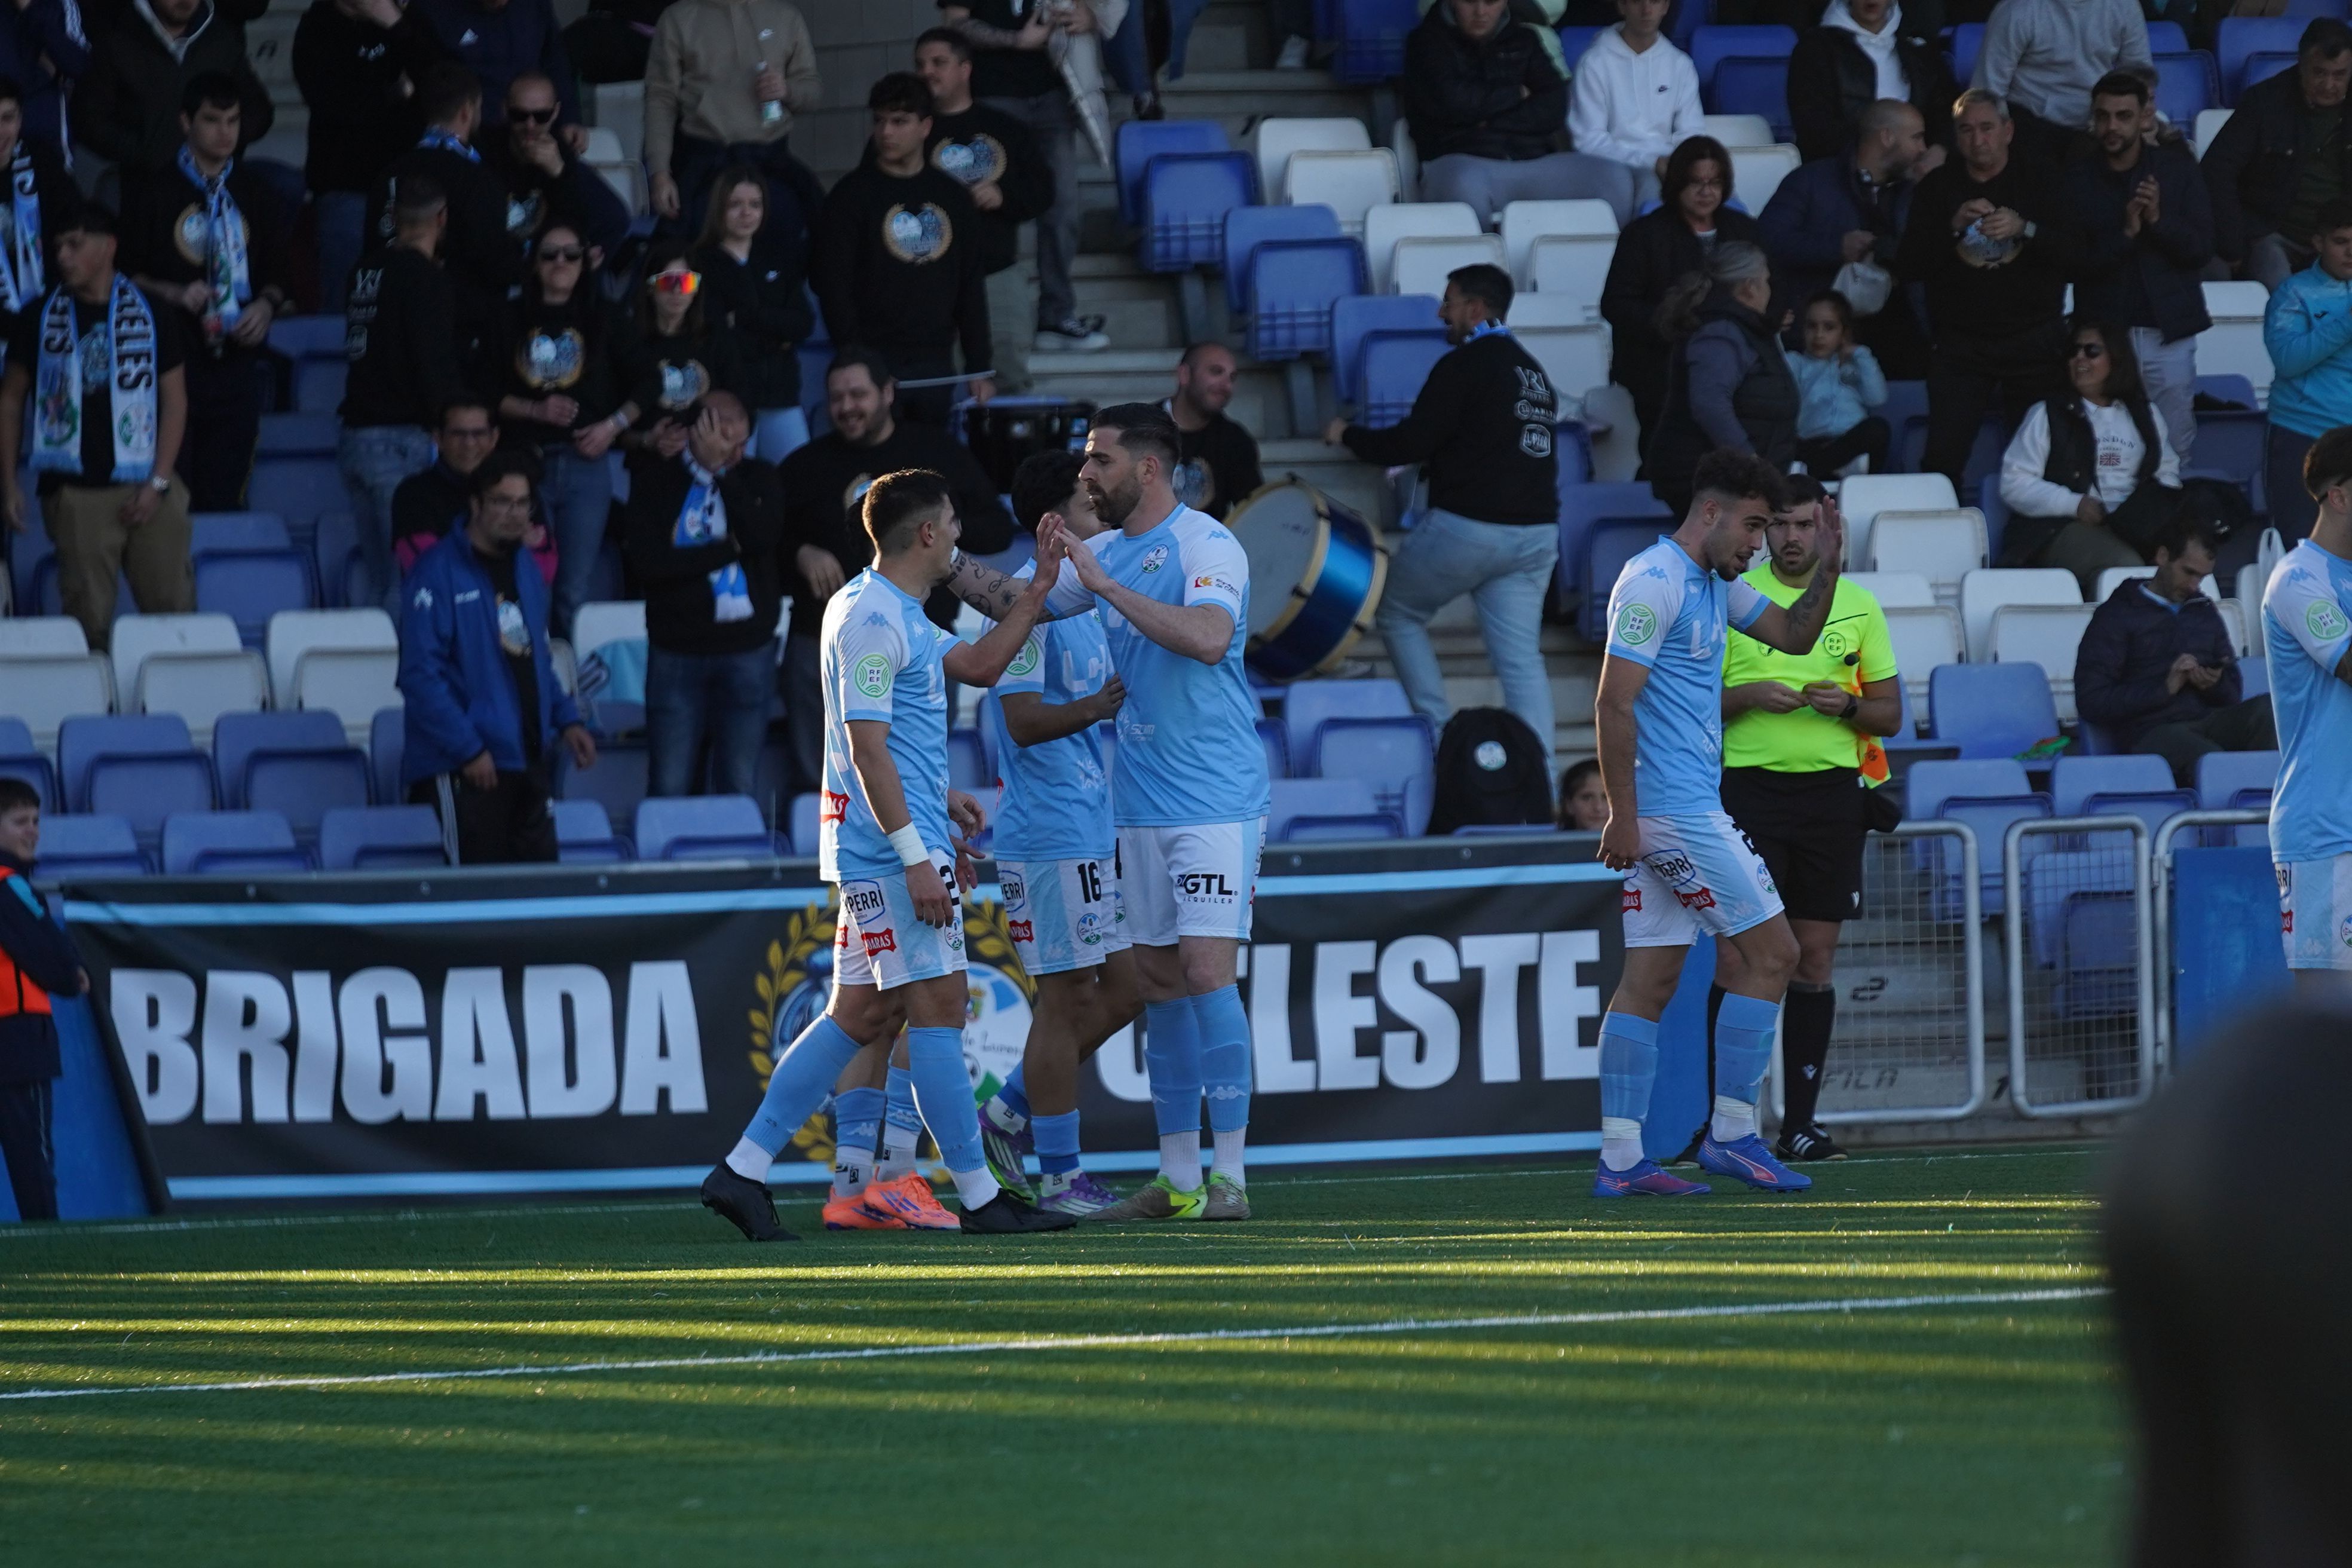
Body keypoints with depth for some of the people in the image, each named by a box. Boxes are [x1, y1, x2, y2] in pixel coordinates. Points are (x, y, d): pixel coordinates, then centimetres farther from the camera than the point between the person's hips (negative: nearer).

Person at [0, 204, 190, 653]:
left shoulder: (152, 315, 4)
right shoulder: (42, 319, 6)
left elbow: (175, 399, 4)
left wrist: (159, 482, -4)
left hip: (146, 491, 0)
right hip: (77, 493, 0)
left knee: (173, 610, -4)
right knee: (88, 620, -4)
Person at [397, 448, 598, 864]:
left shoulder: (527, 577, 16)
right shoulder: (439, 575, -9)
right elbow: (420, 676, -15)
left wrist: (566, 721, 12)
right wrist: (468, 750, -19)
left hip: (527, 763, 8)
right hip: (461, 772, -8)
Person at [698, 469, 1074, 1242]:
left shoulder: (899, 617, 18)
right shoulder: (873, 619, -15)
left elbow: (980, 665, 29)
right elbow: (867, 746, -20)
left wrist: (1039, 587, 23)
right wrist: (915, 856, -23)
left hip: (881, 847, 11)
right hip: (890, 840, -11)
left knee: (856, 1014, 10)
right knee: (938, 1005, -7)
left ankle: (742, 1171, 8)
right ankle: (980, 1198, -4)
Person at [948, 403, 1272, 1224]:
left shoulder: (1205, 546, -12)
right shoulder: (1107, 551, 12)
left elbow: (1209, 638, -29)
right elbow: (1018, 603, 24)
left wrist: (1105, 585, -26)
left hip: (1214, 801, -8)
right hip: (1141, 807, 8)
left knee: (1206, 972, -13)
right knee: (1159, 983, 8)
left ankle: (1231, 1178, -12)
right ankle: (1177, 1180, 13)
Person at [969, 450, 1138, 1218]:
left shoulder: (1086, 601, 16)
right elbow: (1024, 720, -20)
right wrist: (1092, 708, -30)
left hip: (1096, 831, 10)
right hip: (1048, 832, -10)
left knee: (1123, 989, 10)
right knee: (1067, 997, -5)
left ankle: (1011, 1111, 21)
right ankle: (1059, 1176, 2)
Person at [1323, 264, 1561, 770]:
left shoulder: (1464, 366, -9)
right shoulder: (1533, 370, 16)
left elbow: (1410, 443, -12)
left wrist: (1349, 435, 5)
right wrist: (1435, 462, 31)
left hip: (1467, 527, -7)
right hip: (1535, 532, 7)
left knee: (1397, 613, 15)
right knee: (1521, 657, 4)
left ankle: (1440, 733, 8)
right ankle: (1540, 777, -7)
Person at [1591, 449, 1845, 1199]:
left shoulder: (1716, 584, 16)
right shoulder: (1655, 582, -13)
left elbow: (1793, 635, 26)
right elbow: (1613, 703, -18)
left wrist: (1827, 566, 8)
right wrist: (1623, 816, -20)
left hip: (1684, 807, 10)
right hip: (1674, 808, -10)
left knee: (1652, 978, 6)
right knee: (1771, 952, -5)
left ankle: (1620, 1157, 3)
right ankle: (1731, 1133, -2)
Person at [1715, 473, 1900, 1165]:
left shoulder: (1859, 605, 9)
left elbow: (1890, 714, 11)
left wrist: (1847, 706, -10)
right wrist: (1747, 697, -14)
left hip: (1832, 793, 2)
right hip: (1752, 789, -2)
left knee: (1815, 962, 3)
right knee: (1737, 958, -9)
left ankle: (1799, 1122, 8)